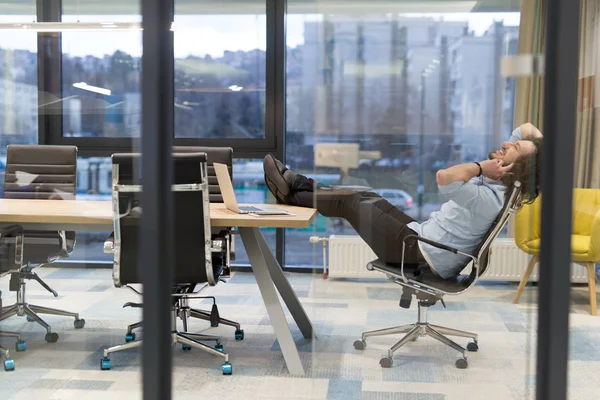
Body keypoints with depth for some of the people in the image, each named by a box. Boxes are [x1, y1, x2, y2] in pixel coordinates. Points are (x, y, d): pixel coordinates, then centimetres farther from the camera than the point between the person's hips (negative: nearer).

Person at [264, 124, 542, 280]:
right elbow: (525, 128, 12)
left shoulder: (488, 198, -28)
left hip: (421, 254, -9)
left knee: (350, 203, 2)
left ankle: (290, 195, 23)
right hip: (424, 237, 9)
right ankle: (298, 185, 28)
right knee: (365, 198, 16)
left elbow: (444, 177, -45)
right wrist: (541, 142, -6)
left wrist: (480, 167, -31)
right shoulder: (494, 181, -1)